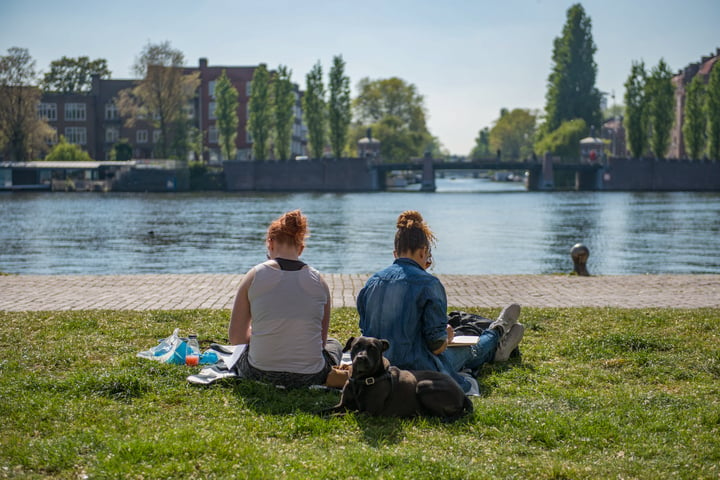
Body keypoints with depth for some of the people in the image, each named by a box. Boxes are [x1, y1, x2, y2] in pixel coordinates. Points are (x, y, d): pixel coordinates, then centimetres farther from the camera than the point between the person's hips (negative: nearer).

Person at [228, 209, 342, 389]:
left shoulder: (254, 276, -5)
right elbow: (321, 340, 6)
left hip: (260, 374, 1)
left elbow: (236, 337, 0)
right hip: (309, 378, -1)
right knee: (334, 345, 34)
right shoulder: (318, 280, -2)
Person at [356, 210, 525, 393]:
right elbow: (436, 344, -19)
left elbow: (366, 331, 9)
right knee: (468, 351, 26)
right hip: (416, 368, -6)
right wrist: (447, 337, 4)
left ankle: (496, 348, 58)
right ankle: (496, 334, 58)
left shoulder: (372, 282, 0)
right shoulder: (429, 284, -18)